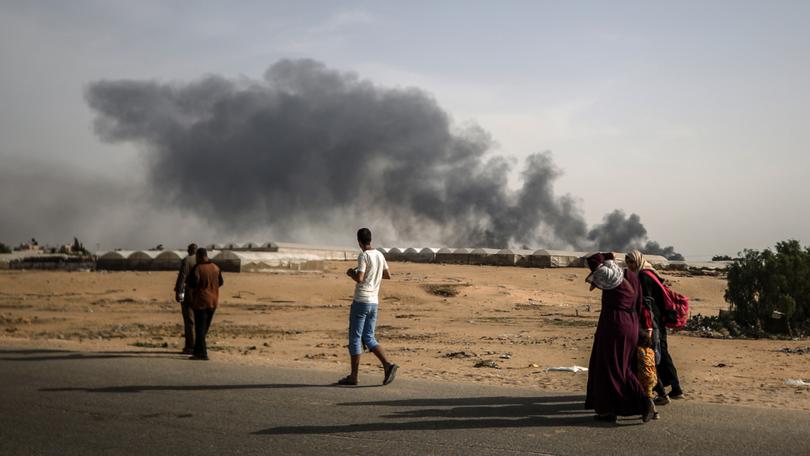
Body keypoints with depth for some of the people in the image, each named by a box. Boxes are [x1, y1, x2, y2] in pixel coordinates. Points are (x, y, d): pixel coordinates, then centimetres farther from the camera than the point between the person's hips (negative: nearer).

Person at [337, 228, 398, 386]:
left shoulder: (363, 256, -12)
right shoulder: (380, 255, 11)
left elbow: (359, 279, -21)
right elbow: (388, 275, 21)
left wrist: (351, 273, -2)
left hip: (361, 301, -7)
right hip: (374, 302, 7)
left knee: (355, 338, 1)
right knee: (369, 338, 12)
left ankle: (353, 376, 4)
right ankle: (388, 365, -6)